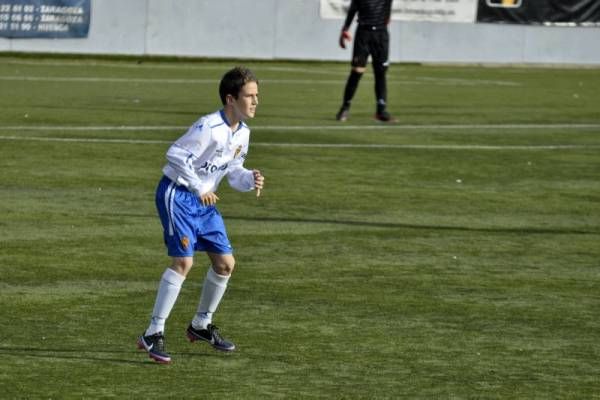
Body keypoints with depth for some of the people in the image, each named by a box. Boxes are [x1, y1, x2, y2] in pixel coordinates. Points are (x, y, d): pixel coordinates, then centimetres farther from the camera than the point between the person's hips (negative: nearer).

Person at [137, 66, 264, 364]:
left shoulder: (242, 133, 6)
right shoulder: (209, 127, -22)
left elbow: (233, 172, 16)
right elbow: (175, 155, -24)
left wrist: (250, 180, -6)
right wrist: (200, 189, -23)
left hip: (204, 200, 9)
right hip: (177, 193, -9)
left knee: (225, 262, 8)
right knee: (183, 260, -19)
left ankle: (201, 325, 28)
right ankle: (153, 334, -16)